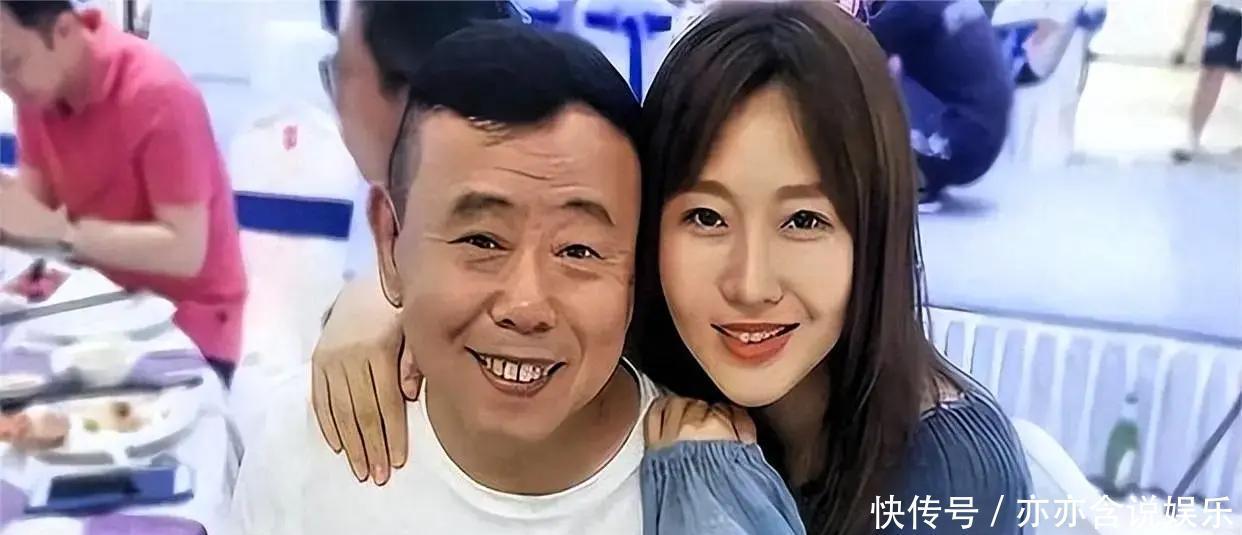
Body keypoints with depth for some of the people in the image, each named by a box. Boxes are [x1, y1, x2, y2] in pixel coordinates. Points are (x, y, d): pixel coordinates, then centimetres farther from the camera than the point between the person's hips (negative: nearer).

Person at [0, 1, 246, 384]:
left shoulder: (157, 94, -26)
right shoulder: (40, 87, -3)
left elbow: (185, 250, -27)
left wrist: (59, 232, -31)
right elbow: (34, 202, 0)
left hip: (185, 323, -6)